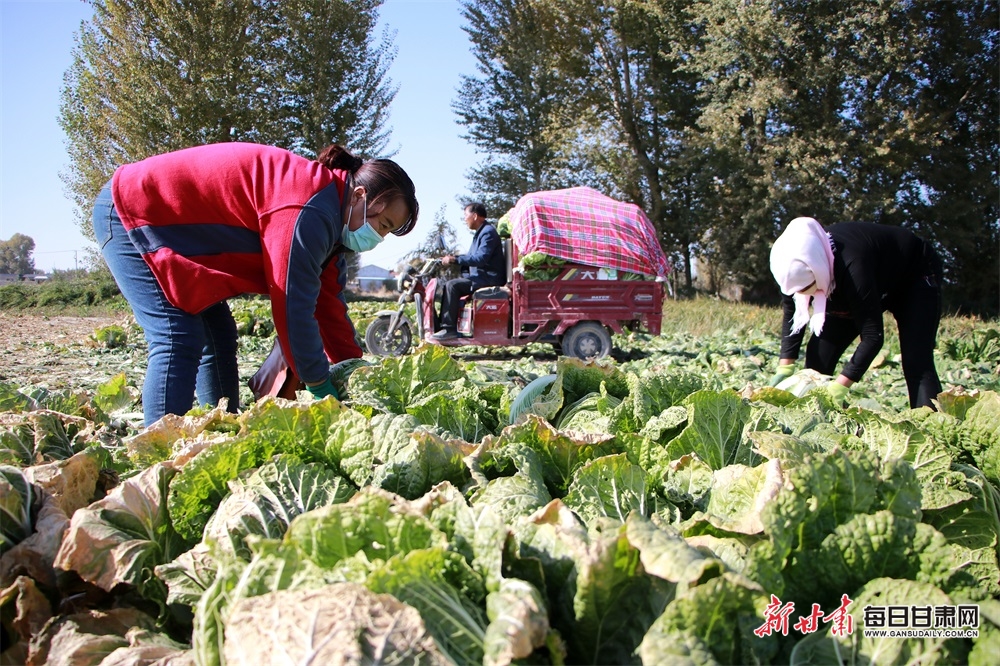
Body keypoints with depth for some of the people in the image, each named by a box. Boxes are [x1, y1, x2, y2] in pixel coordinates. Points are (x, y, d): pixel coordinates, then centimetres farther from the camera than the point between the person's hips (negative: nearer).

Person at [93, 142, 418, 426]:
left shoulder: (328, 217, 4)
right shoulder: (309, 212, -29)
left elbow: (328, 304, 6)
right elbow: (292, 305, -28)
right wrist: (319, 384, -17)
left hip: (169, 224, 10)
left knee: (218, 335, 7)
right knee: (179, 340, -19)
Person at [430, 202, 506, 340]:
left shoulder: (488, 232, -14)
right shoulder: (481, 233, 20)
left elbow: (481, 258, -27)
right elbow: (472, 257, 26)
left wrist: (456, 259, -24)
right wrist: (452, 258, 12)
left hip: (488, 279, -11)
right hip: (480, 276, 11)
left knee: (452, 285, -22)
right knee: (448, 285, 9)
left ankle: (449, 328, -23)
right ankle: (443, 325, 5)